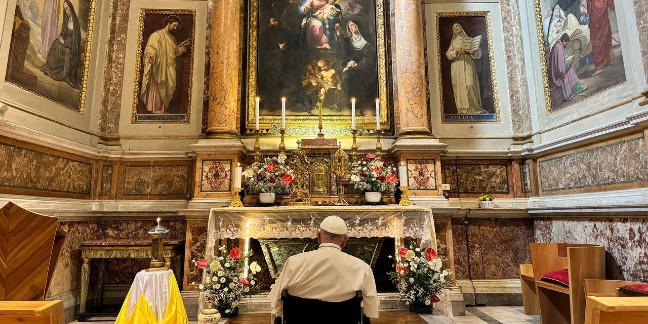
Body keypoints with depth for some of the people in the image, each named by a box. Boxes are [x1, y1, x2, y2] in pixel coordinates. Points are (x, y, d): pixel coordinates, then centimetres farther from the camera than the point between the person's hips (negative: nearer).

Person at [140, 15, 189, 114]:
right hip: (158, 69, -7)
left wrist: (182, 46, 8)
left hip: (169, 70, 7)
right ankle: (156, 111, -5)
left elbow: (175, 53, 20)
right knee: (157, 89, -7)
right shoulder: (157, 35, -4)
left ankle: (164, 110, 12)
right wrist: (151, 57, -32)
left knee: (167, 90, 7)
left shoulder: (172, 38, 20)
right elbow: (150, 49, -14)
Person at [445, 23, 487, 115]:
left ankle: (474, 108, -15)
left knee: (470, 85, -15)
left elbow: (478, 52, 9)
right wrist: (456, 52, -12)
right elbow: (448, 54, 7)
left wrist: (471, 51, -12)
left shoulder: (470, 39, 16)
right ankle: (463, 109, -9)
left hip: (468, 66, -1)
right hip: (457, 67, 1)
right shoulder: (453, 42, 19)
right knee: (460, 86, -8)